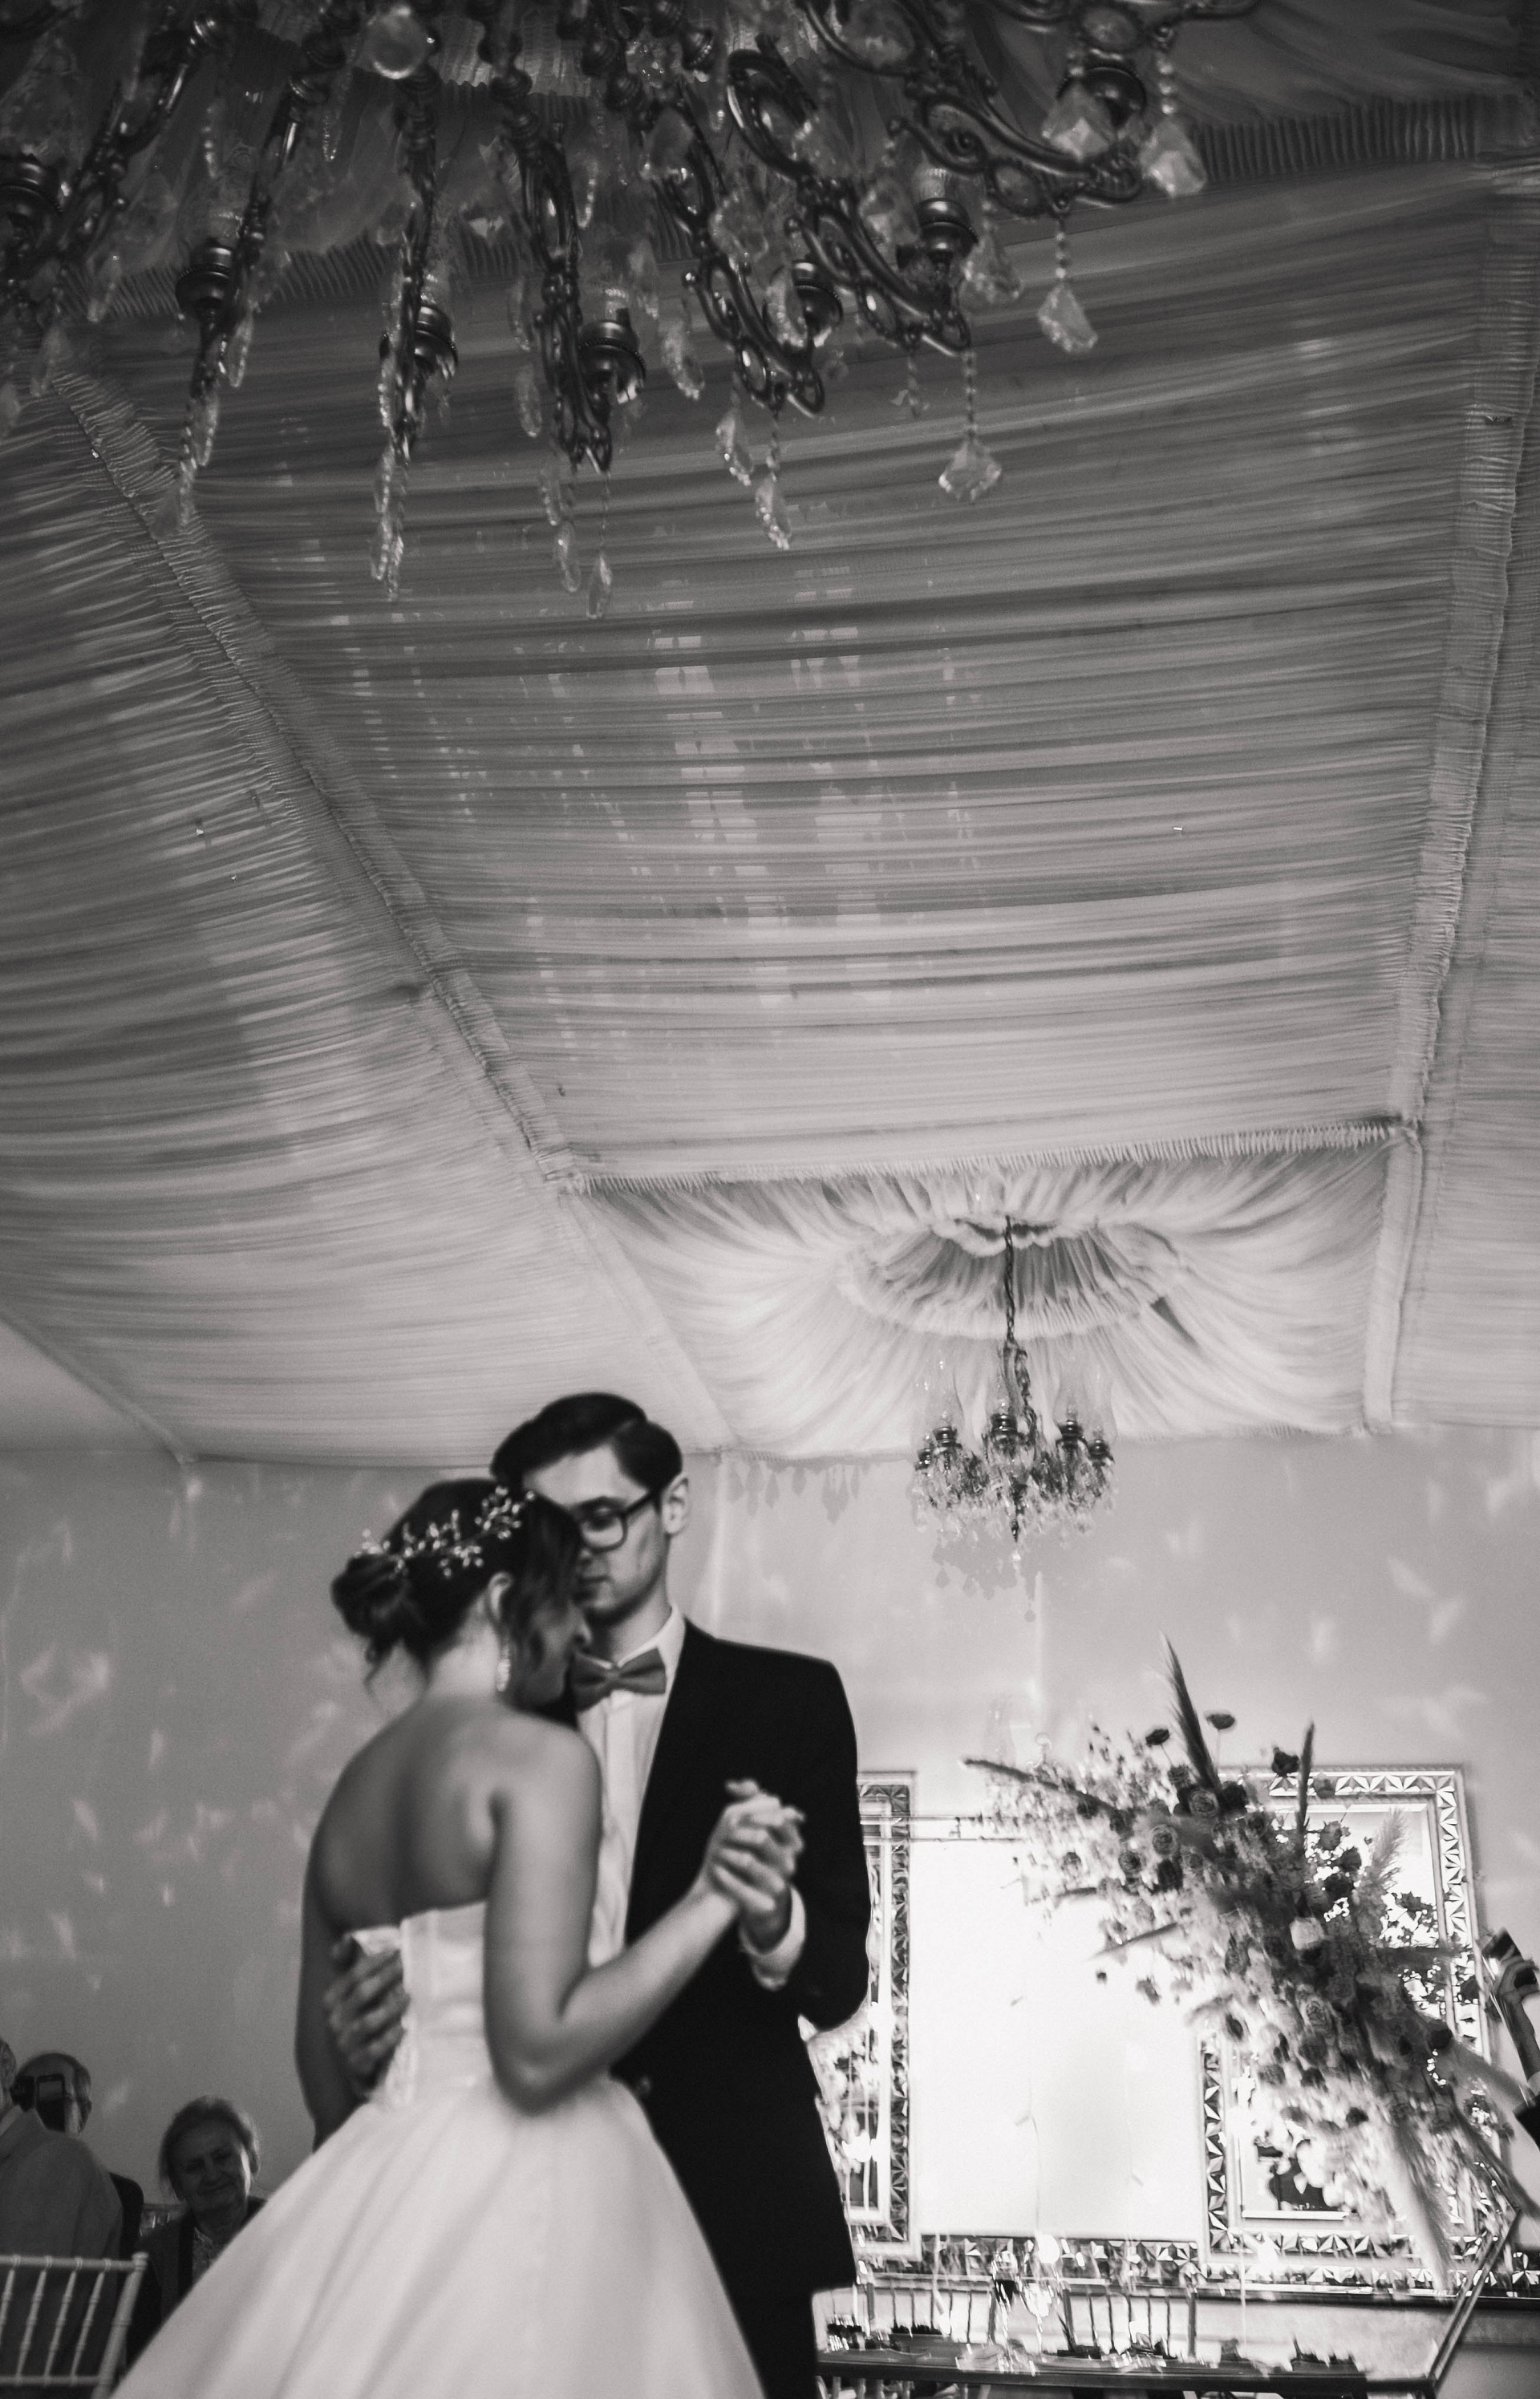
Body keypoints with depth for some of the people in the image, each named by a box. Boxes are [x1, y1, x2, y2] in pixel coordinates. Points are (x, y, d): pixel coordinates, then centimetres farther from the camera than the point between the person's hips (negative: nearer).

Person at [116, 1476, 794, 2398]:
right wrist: (711, 1902, -14)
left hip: (376, 2193, 8)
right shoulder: (542, 1754, -13)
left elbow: (321, 2063, 16)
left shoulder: (354, 1787, 10)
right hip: (522, 2196, -8)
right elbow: (538, 2049, -22)